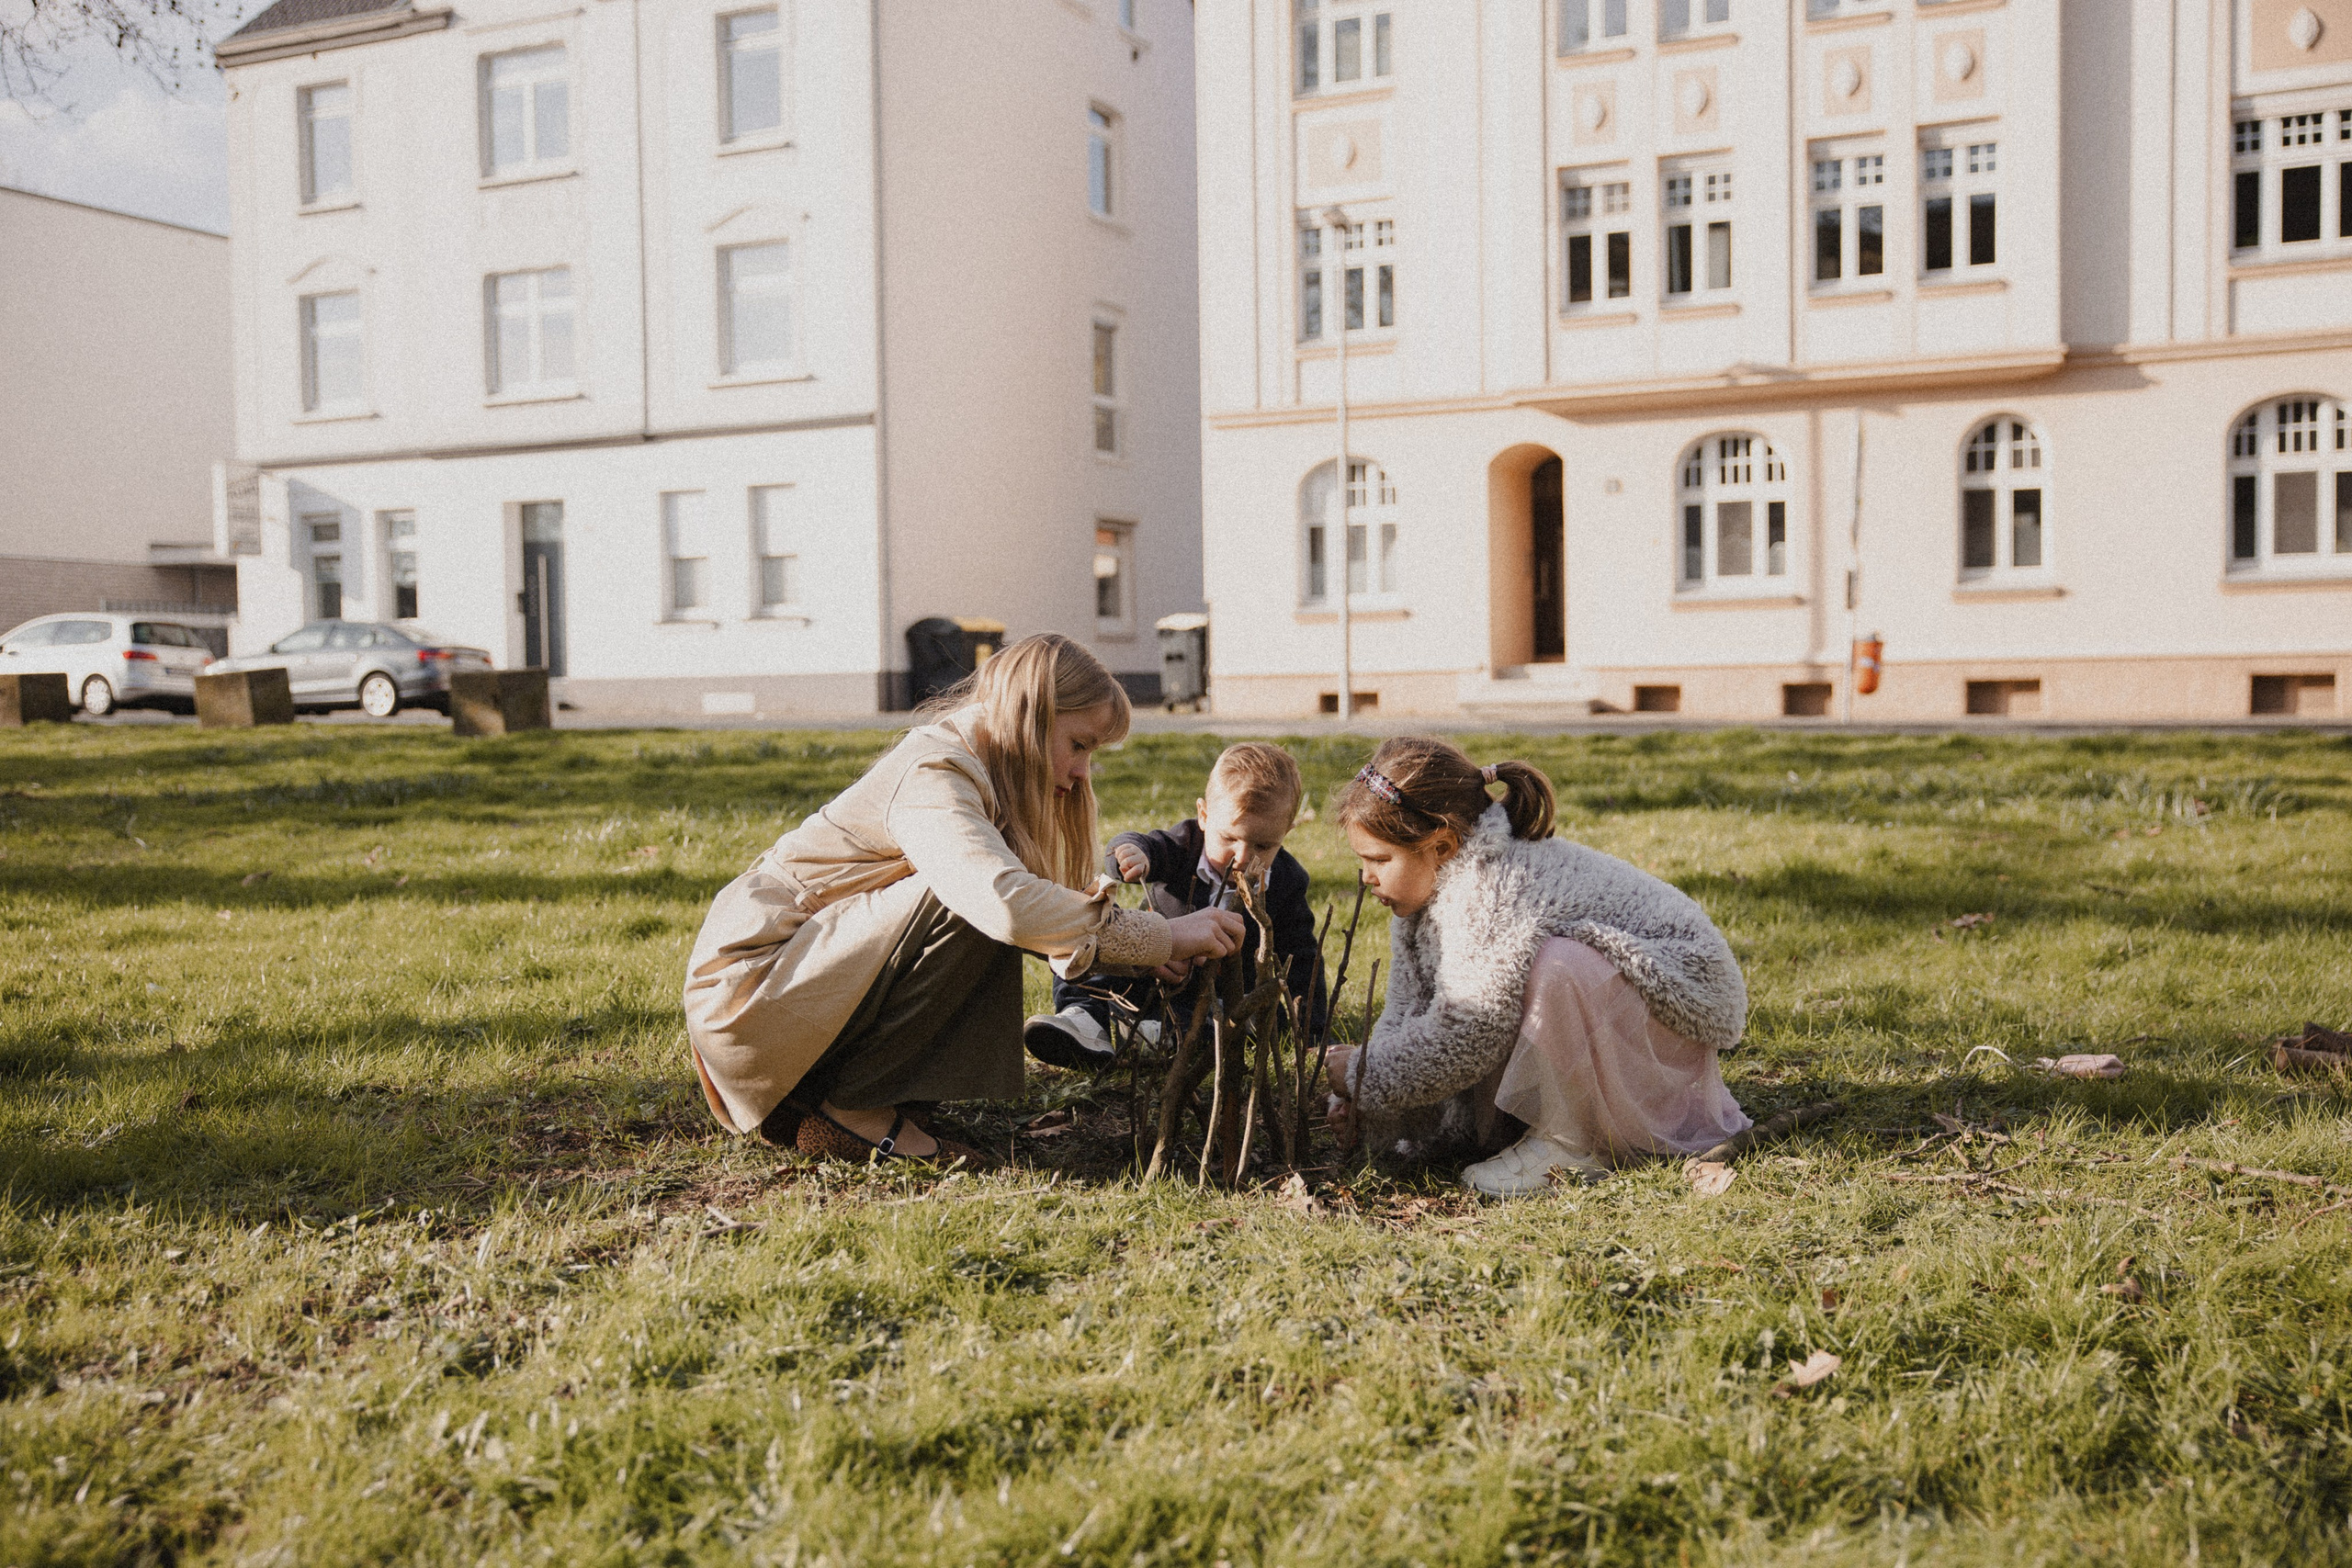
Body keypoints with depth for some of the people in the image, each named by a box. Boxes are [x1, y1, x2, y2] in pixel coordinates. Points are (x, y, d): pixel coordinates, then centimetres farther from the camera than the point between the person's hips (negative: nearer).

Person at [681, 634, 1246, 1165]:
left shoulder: (964, 772, 11)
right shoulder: (929, 777, -21)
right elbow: (1007, 903, -38)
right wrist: (1163, 936, -32)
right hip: (747, 992, -10)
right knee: (972, 907, -23)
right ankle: (848, 1111, -13)